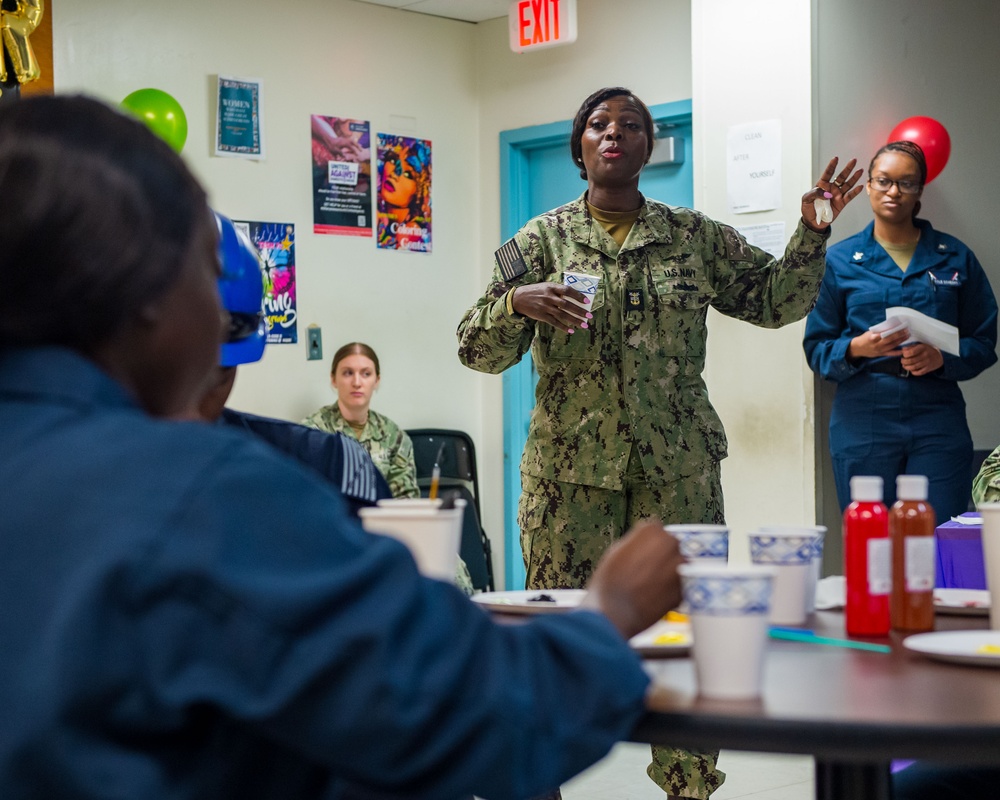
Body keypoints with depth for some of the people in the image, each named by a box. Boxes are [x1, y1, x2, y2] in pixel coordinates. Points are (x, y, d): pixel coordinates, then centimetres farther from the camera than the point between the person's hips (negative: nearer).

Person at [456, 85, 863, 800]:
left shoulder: (696, 237, 9)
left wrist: (812, 234, -2)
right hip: (570, 466, -1)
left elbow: (775, 300, 12)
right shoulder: (542, 241, 4)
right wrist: (516, 302, -20)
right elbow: (480, 350, 0)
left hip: (678, 467, 2)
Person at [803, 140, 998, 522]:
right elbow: (816, 348, 6)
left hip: (937, 423, 1)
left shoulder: (955, 257, 12)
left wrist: (941, 358, -10)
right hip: (863, 423, 0)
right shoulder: (838, 261, 9)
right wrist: (856, 349, -14)